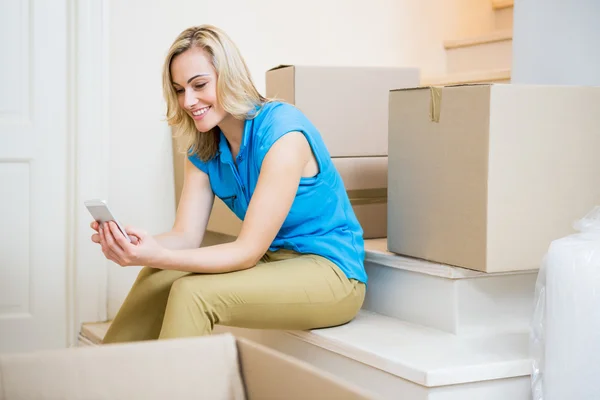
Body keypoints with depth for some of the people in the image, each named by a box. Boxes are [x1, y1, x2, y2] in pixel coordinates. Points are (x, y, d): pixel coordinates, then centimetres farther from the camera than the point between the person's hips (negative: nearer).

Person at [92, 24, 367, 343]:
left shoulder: (282, 131, -21)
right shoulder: (203, 151, 3)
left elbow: (248, 251, -23)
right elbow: (186, 237, -5)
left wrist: (158, 256, -34)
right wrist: (134, 246, -26)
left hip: (331, 272, -7)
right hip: (274, 261, 7)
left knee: (193, 292, -24)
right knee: (157, 278, -9)